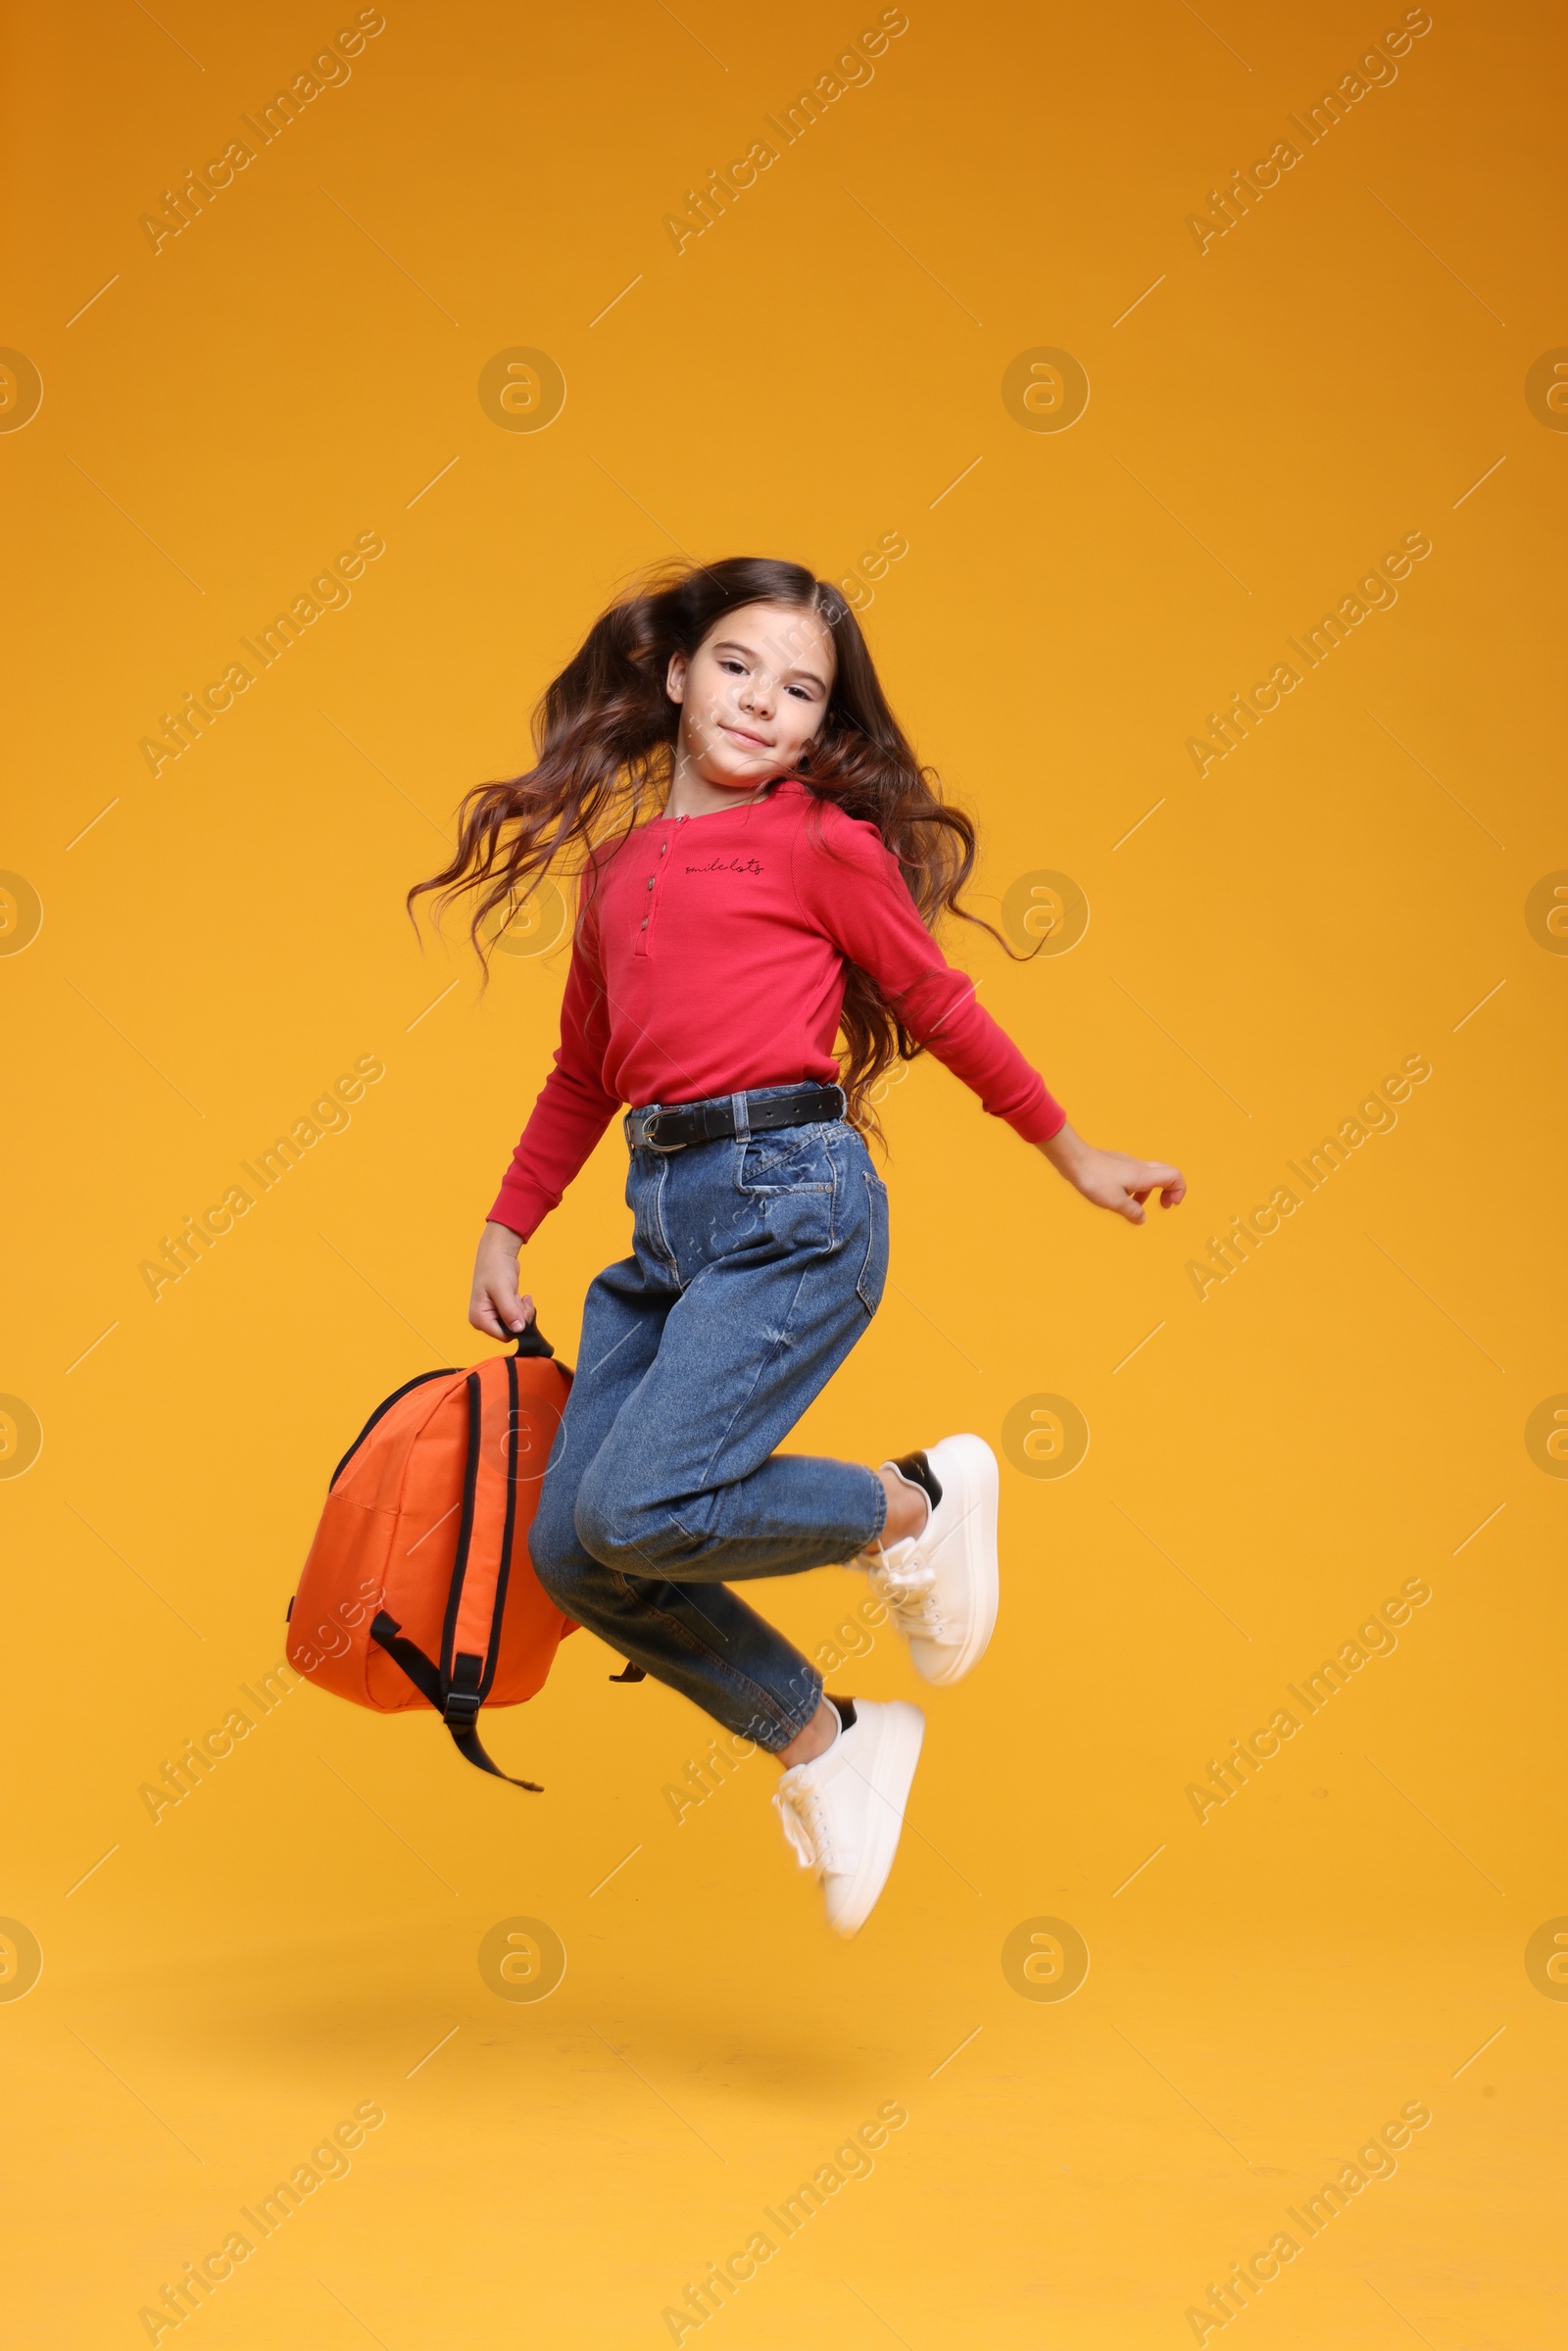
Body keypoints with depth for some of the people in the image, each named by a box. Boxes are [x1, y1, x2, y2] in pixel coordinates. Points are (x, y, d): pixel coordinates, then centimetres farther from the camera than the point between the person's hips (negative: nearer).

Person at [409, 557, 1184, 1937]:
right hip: (662, 1223, 7)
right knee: (570, 1549, -1)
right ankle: (830, 1746, 16)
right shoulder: (612, 862, 17)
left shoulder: (823, 842, 1)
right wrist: (506, 1231, 25)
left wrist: (1077, 1159, 14)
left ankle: (916, 1504, 6)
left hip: (792, 1203, -7)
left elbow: (939, 1005, 8)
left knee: (637, 1512, -20)